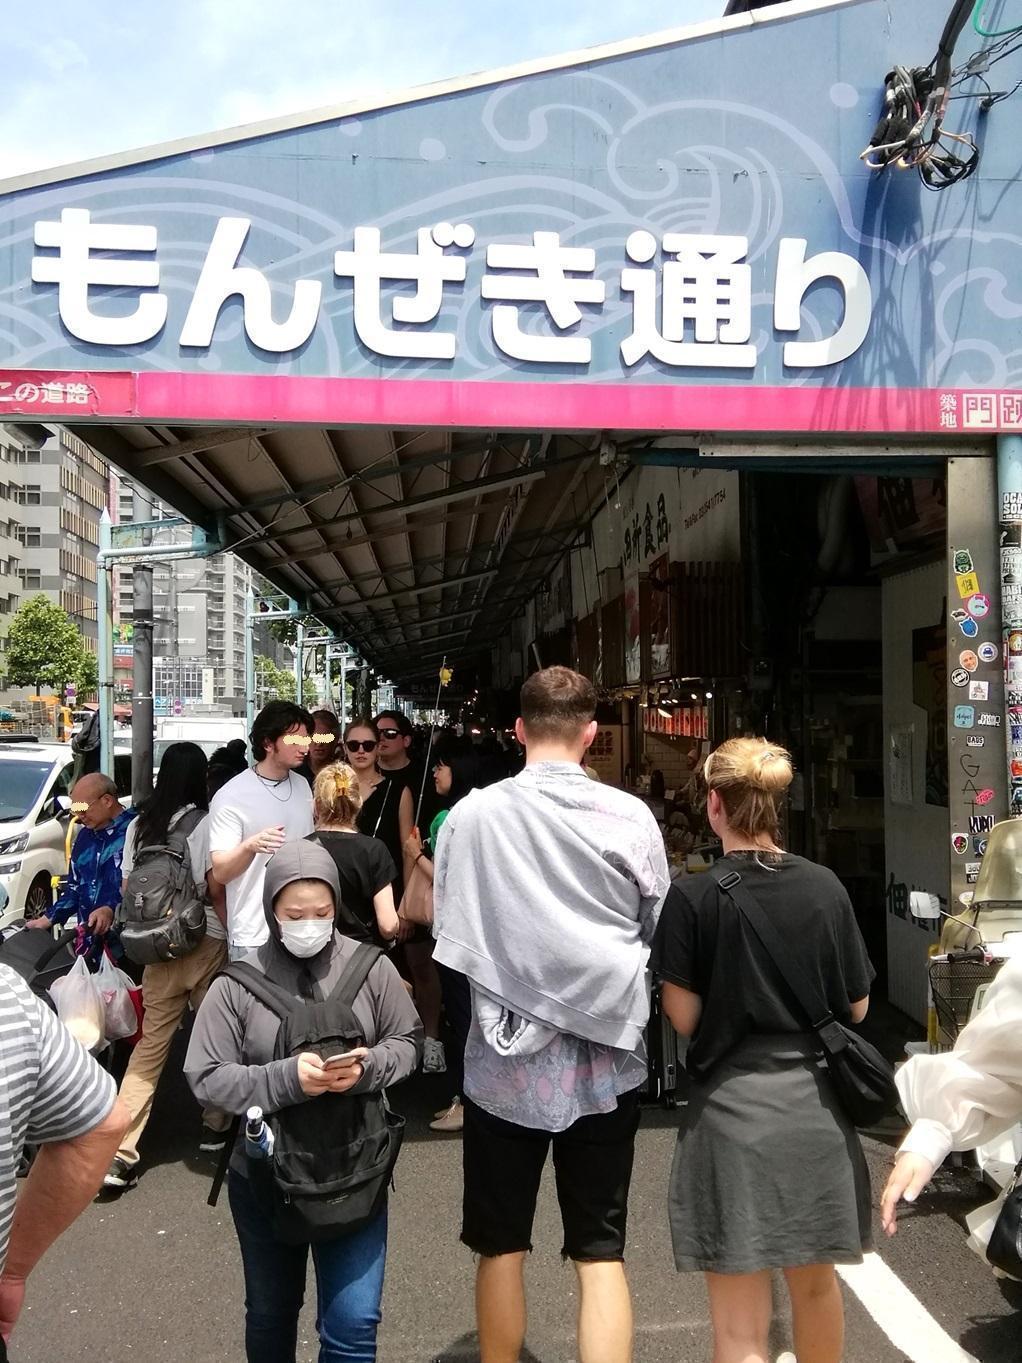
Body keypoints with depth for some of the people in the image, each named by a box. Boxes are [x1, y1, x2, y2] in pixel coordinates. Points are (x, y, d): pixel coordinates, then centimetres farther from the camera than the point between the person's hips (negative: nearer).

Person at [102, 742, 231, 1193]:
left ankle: (121, 1151, 4)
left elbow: (127, 886, 9)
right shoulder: (204, 823, -11)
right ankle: (215, 1123, 28)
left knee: (149, 1044, 8)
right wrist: (232, 932, 0)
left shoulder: (140, 825, 5)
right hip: (206, 942, -4)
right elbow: (215, 888, -11)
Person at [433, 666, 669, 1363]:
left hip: (506, 1059, 0)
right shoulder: (631, 817, -9)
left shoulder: (471, 815, -9)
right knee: (601, 1253, 12)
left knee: (501, 1246, 18)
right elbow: (659, 934, 2)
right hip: (605, 1059, 0)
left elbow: (448, 934, 0)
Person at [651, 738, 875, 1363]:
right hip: (816, 1102, 4)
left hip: (733, 1106, -4)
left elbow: (684, 1016, -9)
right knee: (817, 1285, 26)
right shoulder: (825, 887, -3)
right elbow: (858, 1006, 4)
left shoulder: (693, 896, -12)